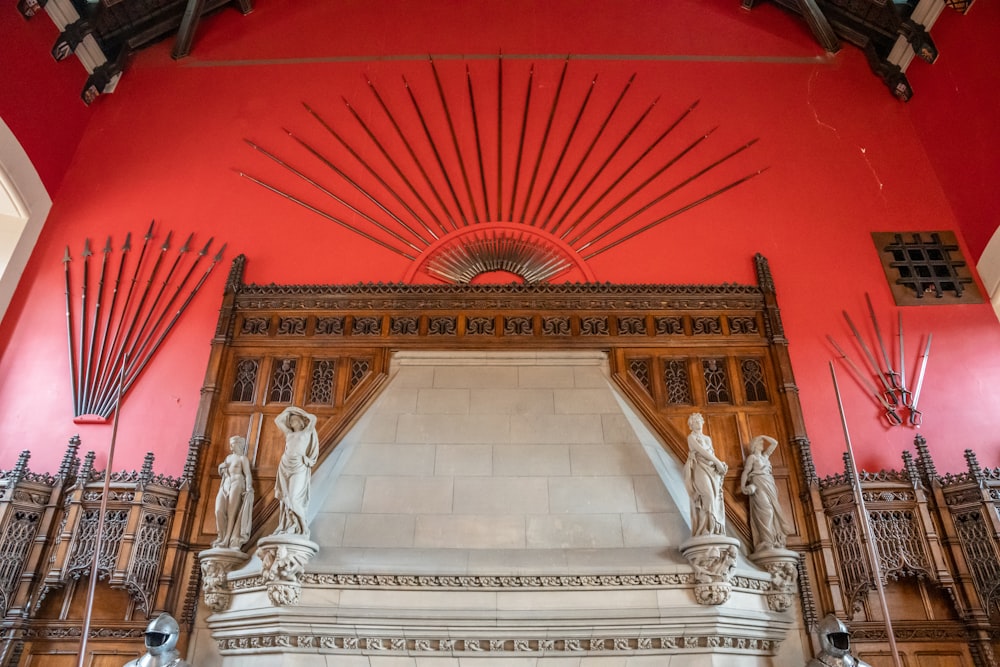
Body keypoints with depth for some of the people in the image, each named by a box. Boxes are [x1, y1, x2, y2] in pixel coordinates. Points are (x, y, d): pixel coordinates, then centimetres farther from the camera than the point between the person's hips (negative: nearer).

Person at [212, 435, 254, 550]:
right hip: (225, 485, 6)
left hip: (236, 484, -6)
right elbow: (222, 474, 32)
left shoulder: (243, 458, 5)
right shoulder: (228, 457, 26)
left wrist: (249, 489, -17)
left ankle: (228, 540, -15)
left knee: (232, 512, -12)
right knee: (219, 510, -12)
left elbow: (247, 474, -5)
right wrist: (221, 468, 9)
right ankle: (222, 537, -8)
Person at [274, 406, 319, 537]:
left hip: (298, 468, -6)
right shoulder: (289, 434, 18)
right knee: (285, 499, 2)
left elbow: (313, 418, -11)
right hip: (285, 467, 6)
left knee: (295, 498, -14)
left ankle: (301, 529, -11)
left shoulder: (306, 432, 4)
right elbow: (278, 420, 25)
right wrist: (288, 411, 21)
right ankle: (286, 528, 3)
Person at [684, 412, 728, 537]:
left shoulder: (708, 438, 24)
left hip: (711, 469, 7)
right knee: (708, 495, -24)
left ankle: (715, 531, -7)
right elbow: (702, 451, -8)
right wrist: (718, 462, -11)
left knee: (715, 498, -5)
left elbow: (712, 453, 17)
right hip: (700, 468, -7)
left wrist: (719, 465, -3)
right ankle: (706, 531, -26)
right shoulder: (691, 437, 4)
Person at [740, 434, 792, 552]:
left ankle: (775, 543, -4)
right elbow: (745, 472, -5)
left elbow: (775, 443, 28)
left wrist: (763, 436, 21)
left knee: (774, 510, -2)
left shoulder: (765, 455, 23)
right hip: (759, 485, -7)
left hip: (769, 485, 7)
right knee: (765, 511, -19)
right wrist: (743, 486, -17)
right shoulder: (752, 457, 3)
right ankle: (767, 544, -24)